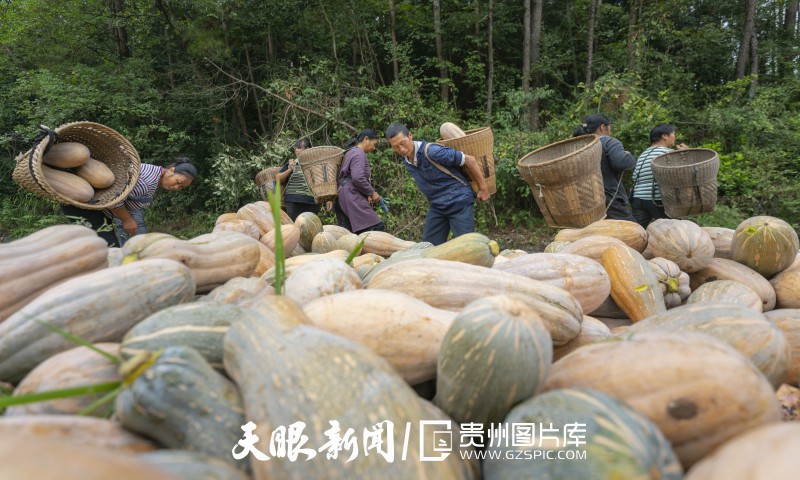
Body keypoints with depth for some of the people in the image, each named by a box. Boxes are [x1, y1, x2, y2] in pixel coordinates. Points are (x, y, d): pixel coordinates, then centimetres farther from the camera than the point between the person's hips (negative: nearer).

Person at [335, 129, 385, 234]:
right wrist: (372, 192, -8)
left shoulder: (351, 152, 25)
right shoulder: (359, 154, -7)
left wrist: (367, 194, 12)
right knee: (377, 228, -17)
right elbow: (358, 178, -20)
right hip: (353, 197, -11)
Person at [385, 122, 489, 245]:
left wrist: (483, 188, -10)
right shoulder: (406, 160, 1)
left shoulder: (431, 151, -22)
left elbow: (470, 160, -17)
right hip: (436, 206, 7)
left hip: (458, 201, -7)